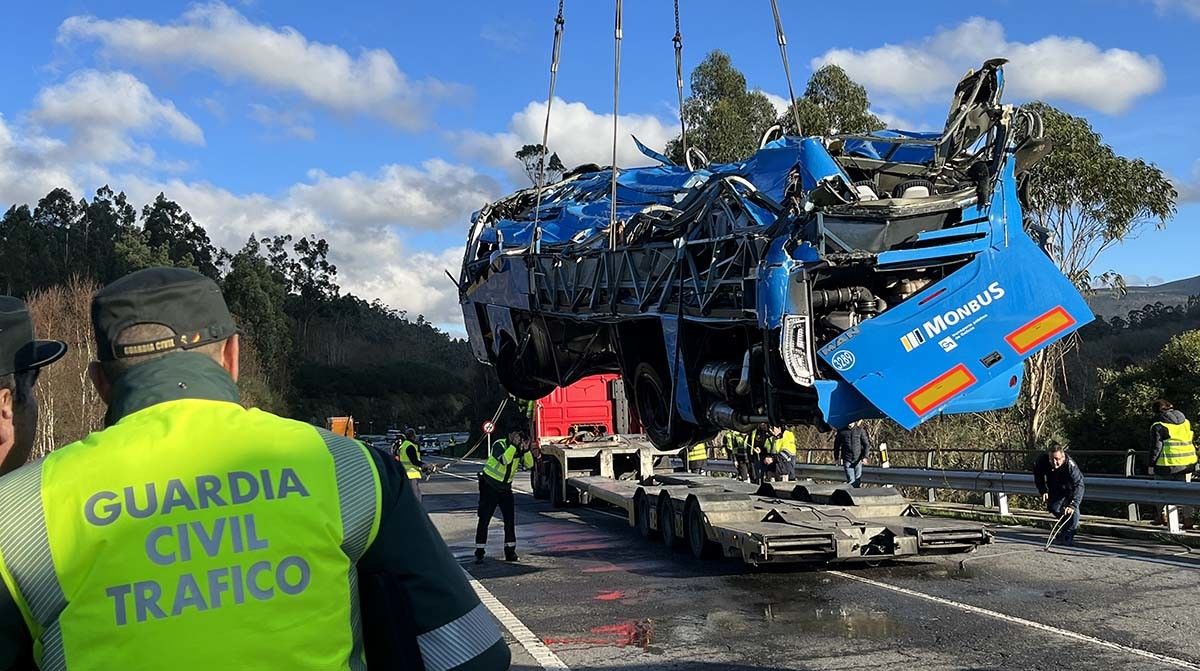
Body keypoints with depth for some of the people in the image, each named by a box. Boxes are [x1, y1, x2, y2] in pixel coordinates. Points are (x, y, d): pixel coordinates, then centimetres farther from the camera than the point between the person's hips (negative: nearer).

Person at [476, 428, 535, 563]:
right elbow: (504, 460, -37)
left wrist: (526, 449, -23)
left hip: (505, 488, 5)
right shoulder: (499, 445, -19)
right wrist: (514, 445, -36)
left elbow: (529, 464, -11)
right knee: (484, 519, -4)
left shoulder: (519, 450, -2)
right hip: (489, 486, -5)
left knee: (510, 519, 1)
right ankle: (479, 553, 0)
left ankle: (510, 551, 9)